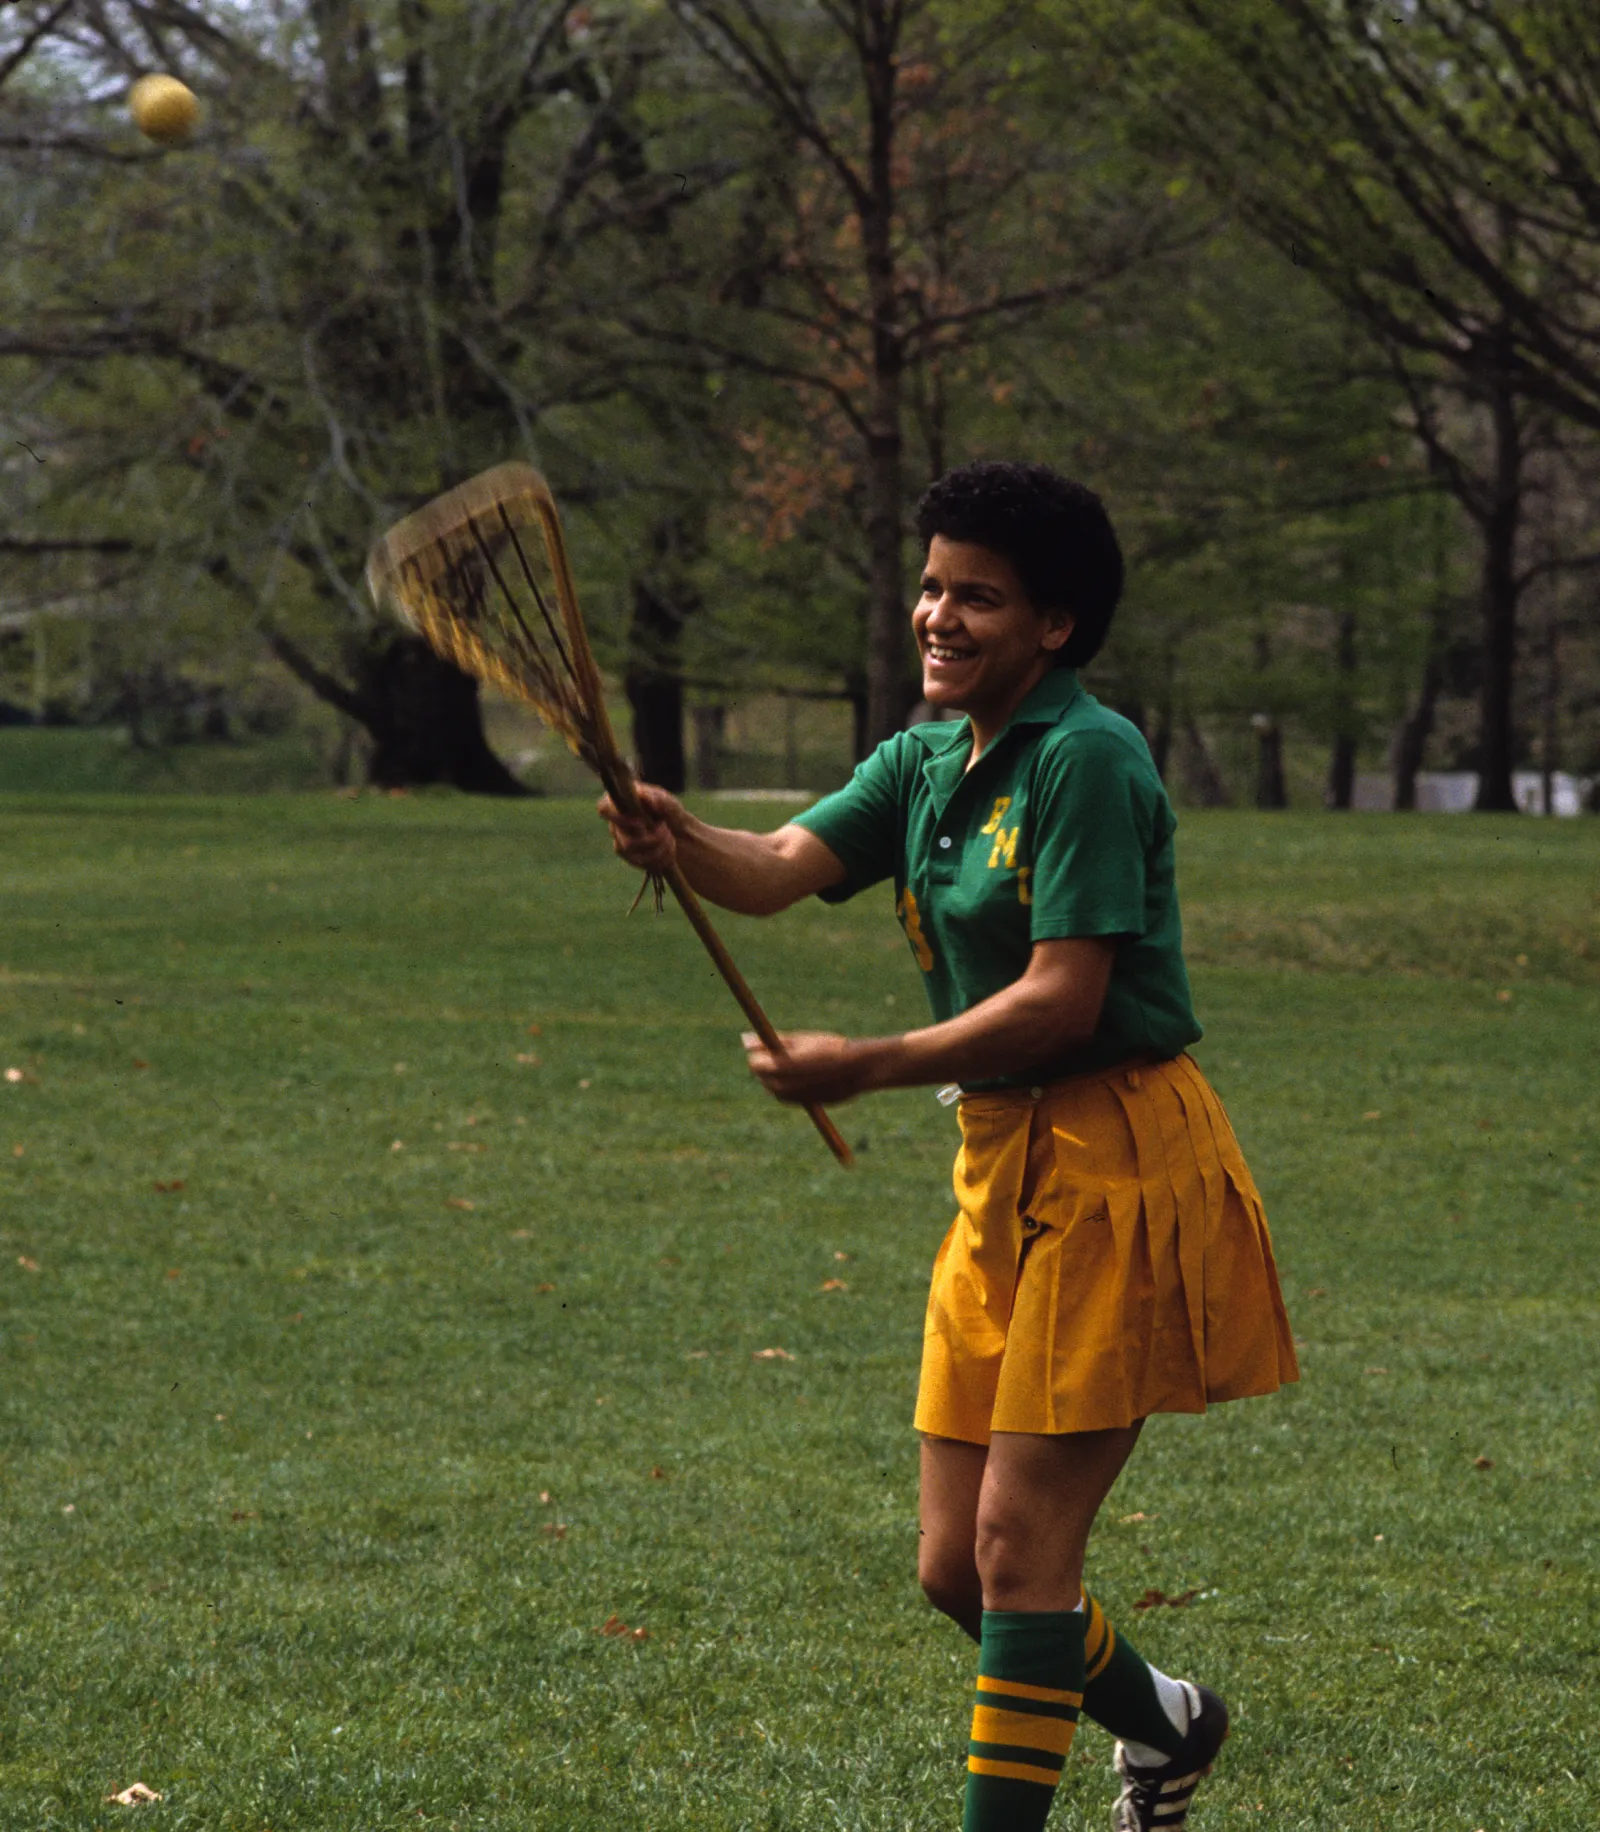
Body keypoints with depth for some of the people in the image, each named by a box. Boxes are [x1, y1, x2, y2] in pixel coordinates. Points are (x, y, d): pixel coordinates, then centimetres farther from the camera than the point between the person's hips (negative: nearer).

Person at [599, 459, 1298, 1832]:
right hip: (1006, 1165, 9)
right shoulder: (929, 762, 11)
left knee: (1019, 1543, -10)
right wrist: (682, 840, -27)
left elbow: (1061, 998, -20)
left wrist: (867, 1069, -22)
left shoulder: (1086, 759, -14)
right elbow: (782, 867, -5)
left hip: (1114, 1170, -9)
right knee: (956, 1564, 11)